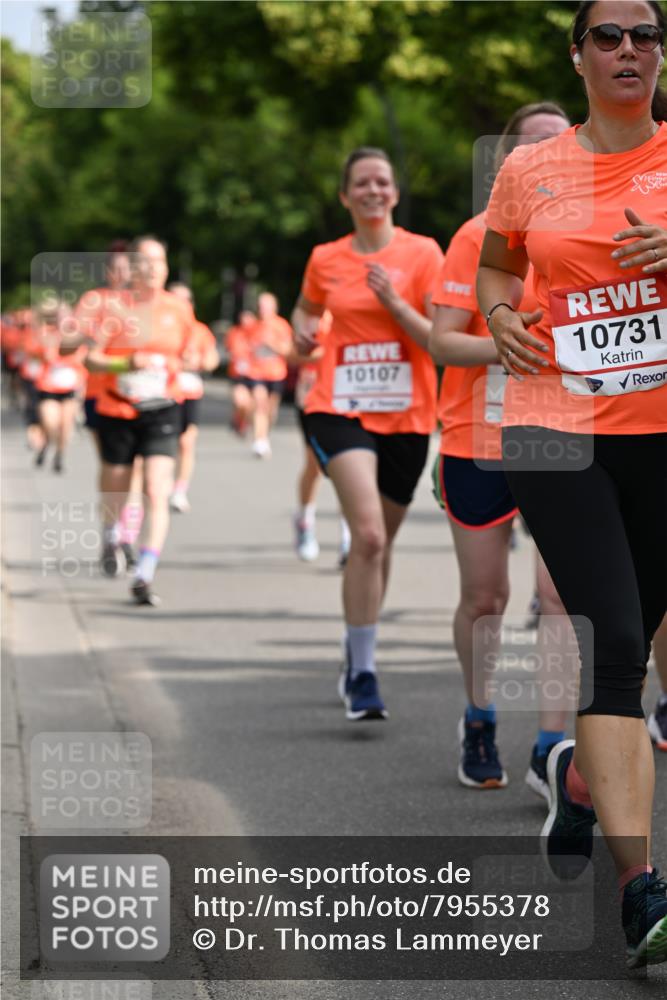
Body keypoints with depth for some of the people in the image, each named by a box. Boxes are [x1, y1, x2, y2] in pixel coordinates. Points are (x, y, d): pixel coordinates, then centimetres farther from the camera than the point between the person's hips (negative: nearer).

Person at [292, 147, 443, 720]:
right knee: (368, 534, -21)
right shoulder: (325, 260, 7)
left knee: (380, 542, 13)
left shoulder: (422, 253, 0)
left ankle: (358, 649, 38)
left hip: (407, 416, 1)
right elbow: (307, 309, 27)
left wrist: (393, 302, -18)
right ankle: (363, 675, -18)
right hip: (340, 410, -1)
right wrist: (302, 330, 5)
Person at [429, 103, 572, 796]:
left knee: (562, 594, -10)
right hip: (480, 443, -2)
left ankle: (550, 751, -7)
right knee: (484, 597, 7)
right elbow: (442, 342, -8)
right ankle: (478, 724, 30)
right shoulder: (479, 236, -3)